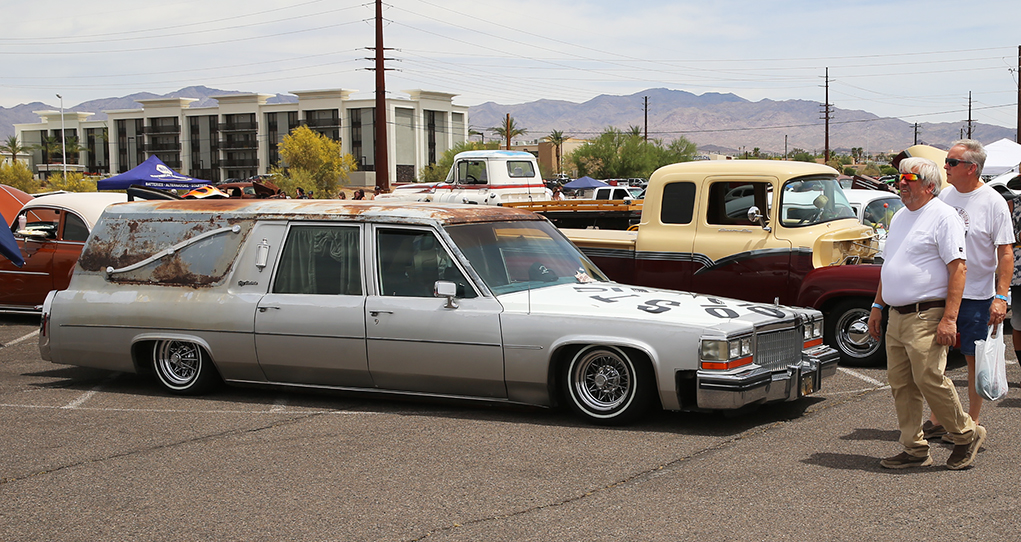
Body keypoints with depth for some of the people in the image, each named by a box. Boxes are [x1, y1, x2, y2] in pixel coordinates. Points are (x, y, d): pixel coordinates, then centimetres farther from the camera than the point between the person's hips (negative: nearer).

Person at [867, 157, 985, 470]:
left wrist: (949, 318, -21)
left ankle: (966, 435, 11)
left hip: (927, 316, -8)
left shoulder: (943, 216, -9)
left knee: (930, 379, -10)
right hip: (896, 317, 8)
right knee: (900, 384, 7)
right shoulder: (900, 217, 17)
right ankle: (914, 450, 15)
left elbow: (958, 268, -15)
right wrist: (878, 306, 21)